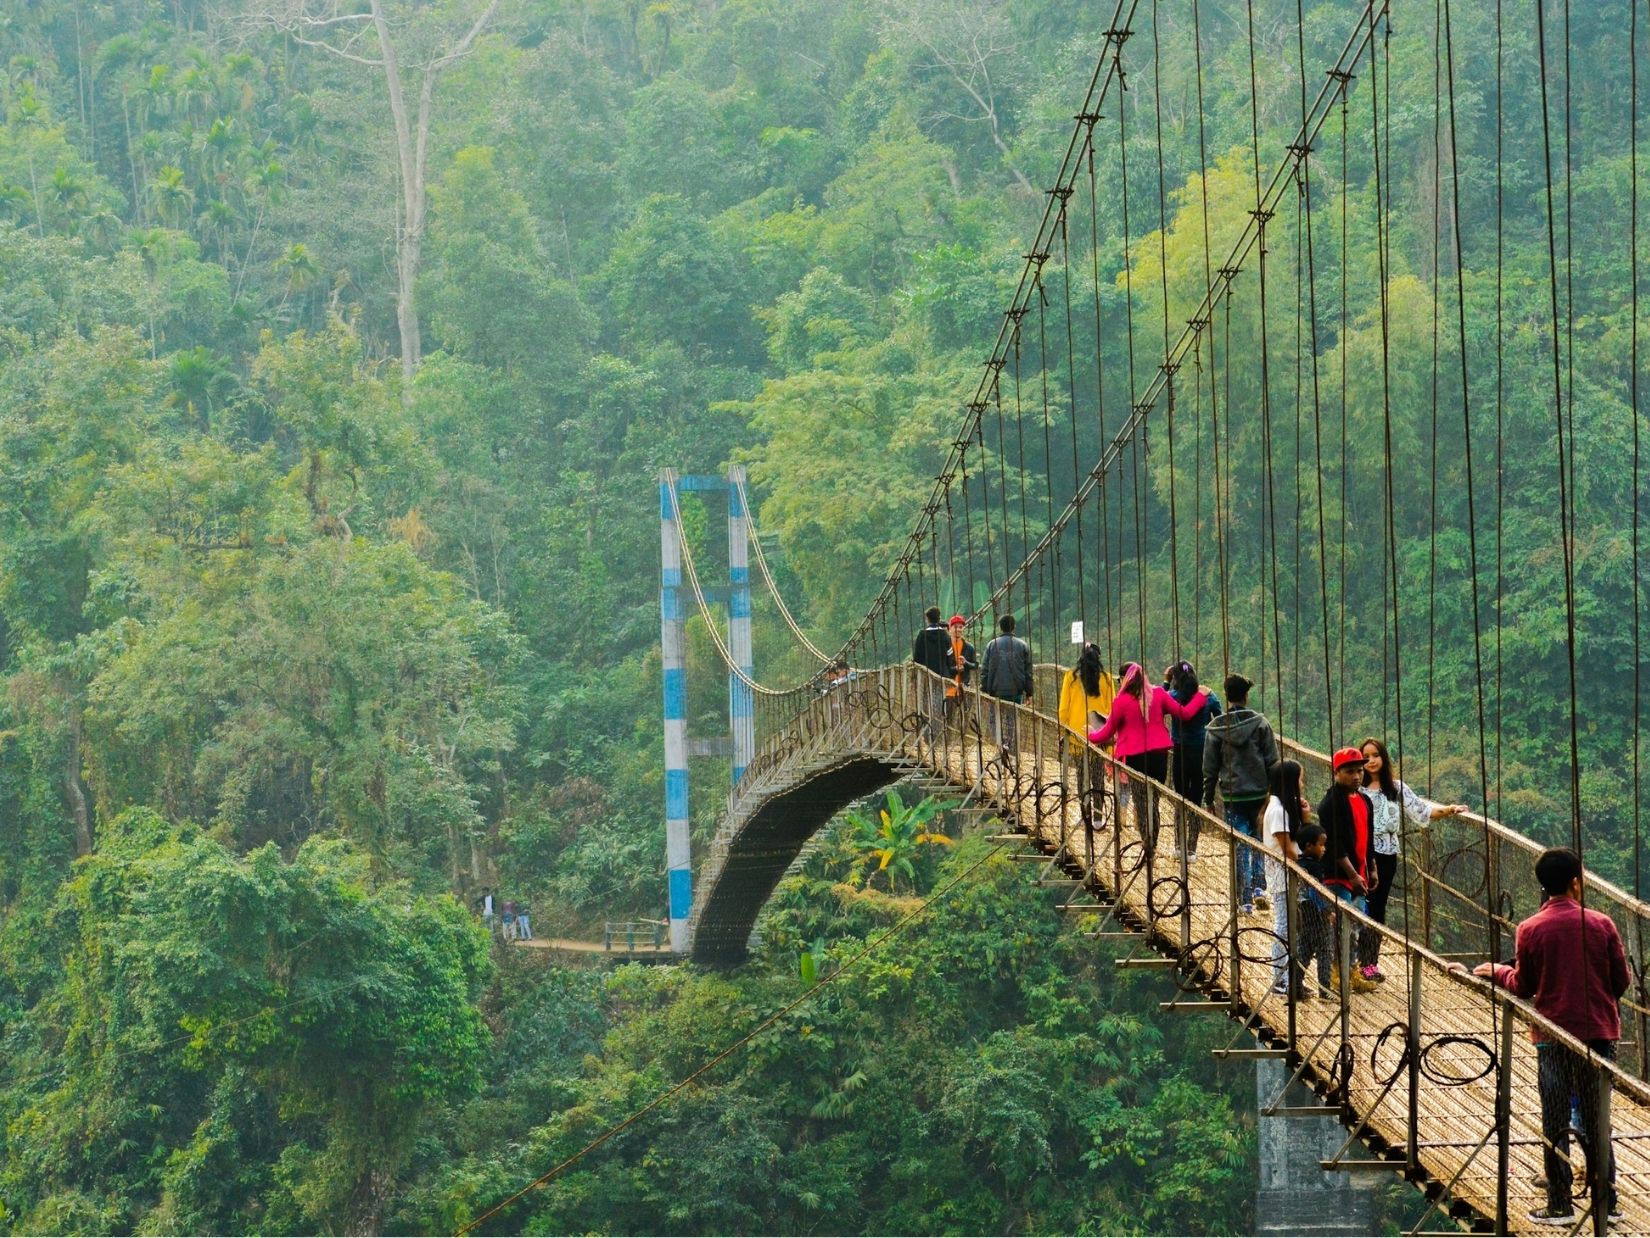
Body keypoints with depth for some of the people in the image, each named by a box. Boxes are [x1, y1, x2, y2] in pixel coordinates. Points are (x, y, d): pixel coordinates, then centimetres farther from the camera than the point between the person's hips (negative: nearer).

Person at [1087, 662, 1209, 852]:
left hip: (1135, 757, -3)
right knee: (1153, 800, 12)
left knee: (1141, 800, 6)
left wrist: (1091, 736, 24)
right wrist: (1200, 697, 20)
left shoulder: (1121, 701, -7)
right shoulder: (1158, 694, -1)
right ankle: (1152, 842, 12)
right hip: (1159, 753, 3)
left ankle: (1147, 842, -4)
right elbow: (1184, 713, 4)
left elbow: (1108, 732, 2)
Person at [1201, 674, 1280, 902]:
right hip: (1259, 794, 0)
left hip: (1232, 797, 0)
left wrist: (1208, 800, 10)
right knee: (1259, 841, 18)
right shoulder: (1260, 723, -4)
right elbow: (1273, 763, -3)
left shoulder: (1215, 729, -2)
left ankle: (1245, 900, 3)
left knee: (1240, 847, 4)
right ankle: (1258, 886, 7)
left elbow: (1210, 769, 2)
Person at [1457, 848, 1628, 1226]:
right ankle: (1606, 1202, 11)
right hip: (1599, 1033, 1)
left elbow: (1523, 988, 1)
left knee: (1555, 1125, 5)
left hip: (1552, 1037, -1)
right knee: (1596, 1123, 10)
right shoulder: (1602, 925, -5)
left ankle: (1560, 1205, 4)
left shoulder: (1530, 930, -6)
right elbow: (1621, 982, 1)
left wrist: (1498, 971, 20)